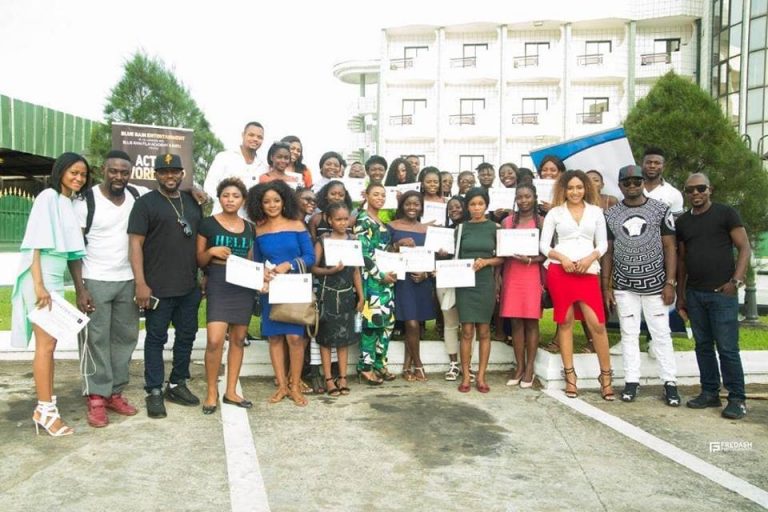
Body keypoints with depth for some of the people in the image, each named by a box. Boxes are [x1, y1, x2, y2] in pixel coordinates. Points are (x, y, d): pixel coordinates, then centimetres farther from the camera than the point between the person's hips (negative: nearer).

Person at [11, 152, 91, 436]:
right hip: (40, 277, -7)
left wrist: (81, 289, 13)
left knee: (49, 343, 10)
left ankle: (46, 405, 17)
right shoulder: (48, 197, -8)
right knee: (46, 343, -6)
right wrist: (39, 284, -20)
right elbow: (35, 243, -14)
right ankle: (45, 409, -1)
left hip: (56, 279, 7)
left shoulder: (72, 205, 14)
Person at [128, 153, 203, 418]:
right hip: (158, 287, -5)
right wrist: (140, 283, -16)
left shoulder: (192, 202, 13)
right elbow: (135, 244, -9)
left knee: (186, 336, 12)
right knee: (156, 338, 3)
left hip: (190, 286, 6)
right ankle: (154, 392, 12)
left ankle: (177, 384, 26)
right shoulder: (145, 203, -3)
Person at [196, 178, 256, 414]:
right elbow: (198, 260, 1)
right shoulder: (207, 223, -1)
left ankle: (231, 392, 18)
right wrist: (211, 251, -18)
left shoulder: (249, 228, 11)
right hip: (218, 285, -4)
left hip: (244, 286, 4)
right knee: (215, 340, -14)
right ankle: (212, 392, 3)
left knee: (238, 339, 7)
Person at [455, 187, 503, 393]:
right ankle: (465, 377, 4)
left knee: (484, 330, 4)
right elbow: (455, 255, 8)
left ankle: (481, 377, 11)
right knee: (467, 331, -2)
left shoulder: (495, 228, 4)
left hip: (486, 283, 0)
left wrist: (486, 261, -14)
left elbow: (502, 258, 3)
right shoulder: (461, 228, 5)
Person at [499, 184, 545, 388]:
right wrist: (498, 277, -4)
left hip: (532, 275, -2)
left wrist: (530, 260, -16)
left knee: (531, 321, 1)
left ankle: (529, 368, 8)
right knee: (516, 322, 4)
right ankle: (519, 367, 12)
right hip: (511, 275, 2)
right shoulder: (507, 222, 9)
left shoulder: (542, 222, 2)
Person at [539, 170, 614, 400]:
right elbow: (544, 245, 4)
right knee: (565, 321, 4)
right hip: (559, 270, 0)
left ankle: (606, 375, 8)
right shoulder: (555, 212, 7)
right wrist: (562, 258, -12)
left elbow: (602, 243, 10)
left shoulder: (595, 211, 11)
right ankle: (570, 375, 13)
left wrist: (590, 258, -9)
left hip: (588, 271, 0)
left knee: (597, 323, -6)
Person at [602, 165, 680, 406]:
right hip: (624, 286, 1)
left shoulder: (660, 210, 1)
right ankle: (631, 381, 14)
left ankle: (670, 382, 11)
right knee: (629, 334, 6)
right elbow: (608, 252, 7)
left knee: (662, 334, 3)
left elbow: (670, 248, 1)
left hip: (655, 284, -1)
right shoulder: (610, 214, 5)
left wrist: (670, 283, -6)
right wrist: (606, 287, 3)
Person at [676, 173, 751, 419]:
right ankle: (710, 393, 20)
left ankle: (737, 399, 6)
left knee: (727, 348, -4)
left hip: (722, 293, -5)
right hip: (694, 294, 5)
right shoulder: (682, 221, 13)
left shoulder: (726, 213, -1)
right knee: (703, 346, 10)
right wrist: (680, 295, 14)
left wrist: (736, 281, -14)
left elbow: (744, 248, -3)